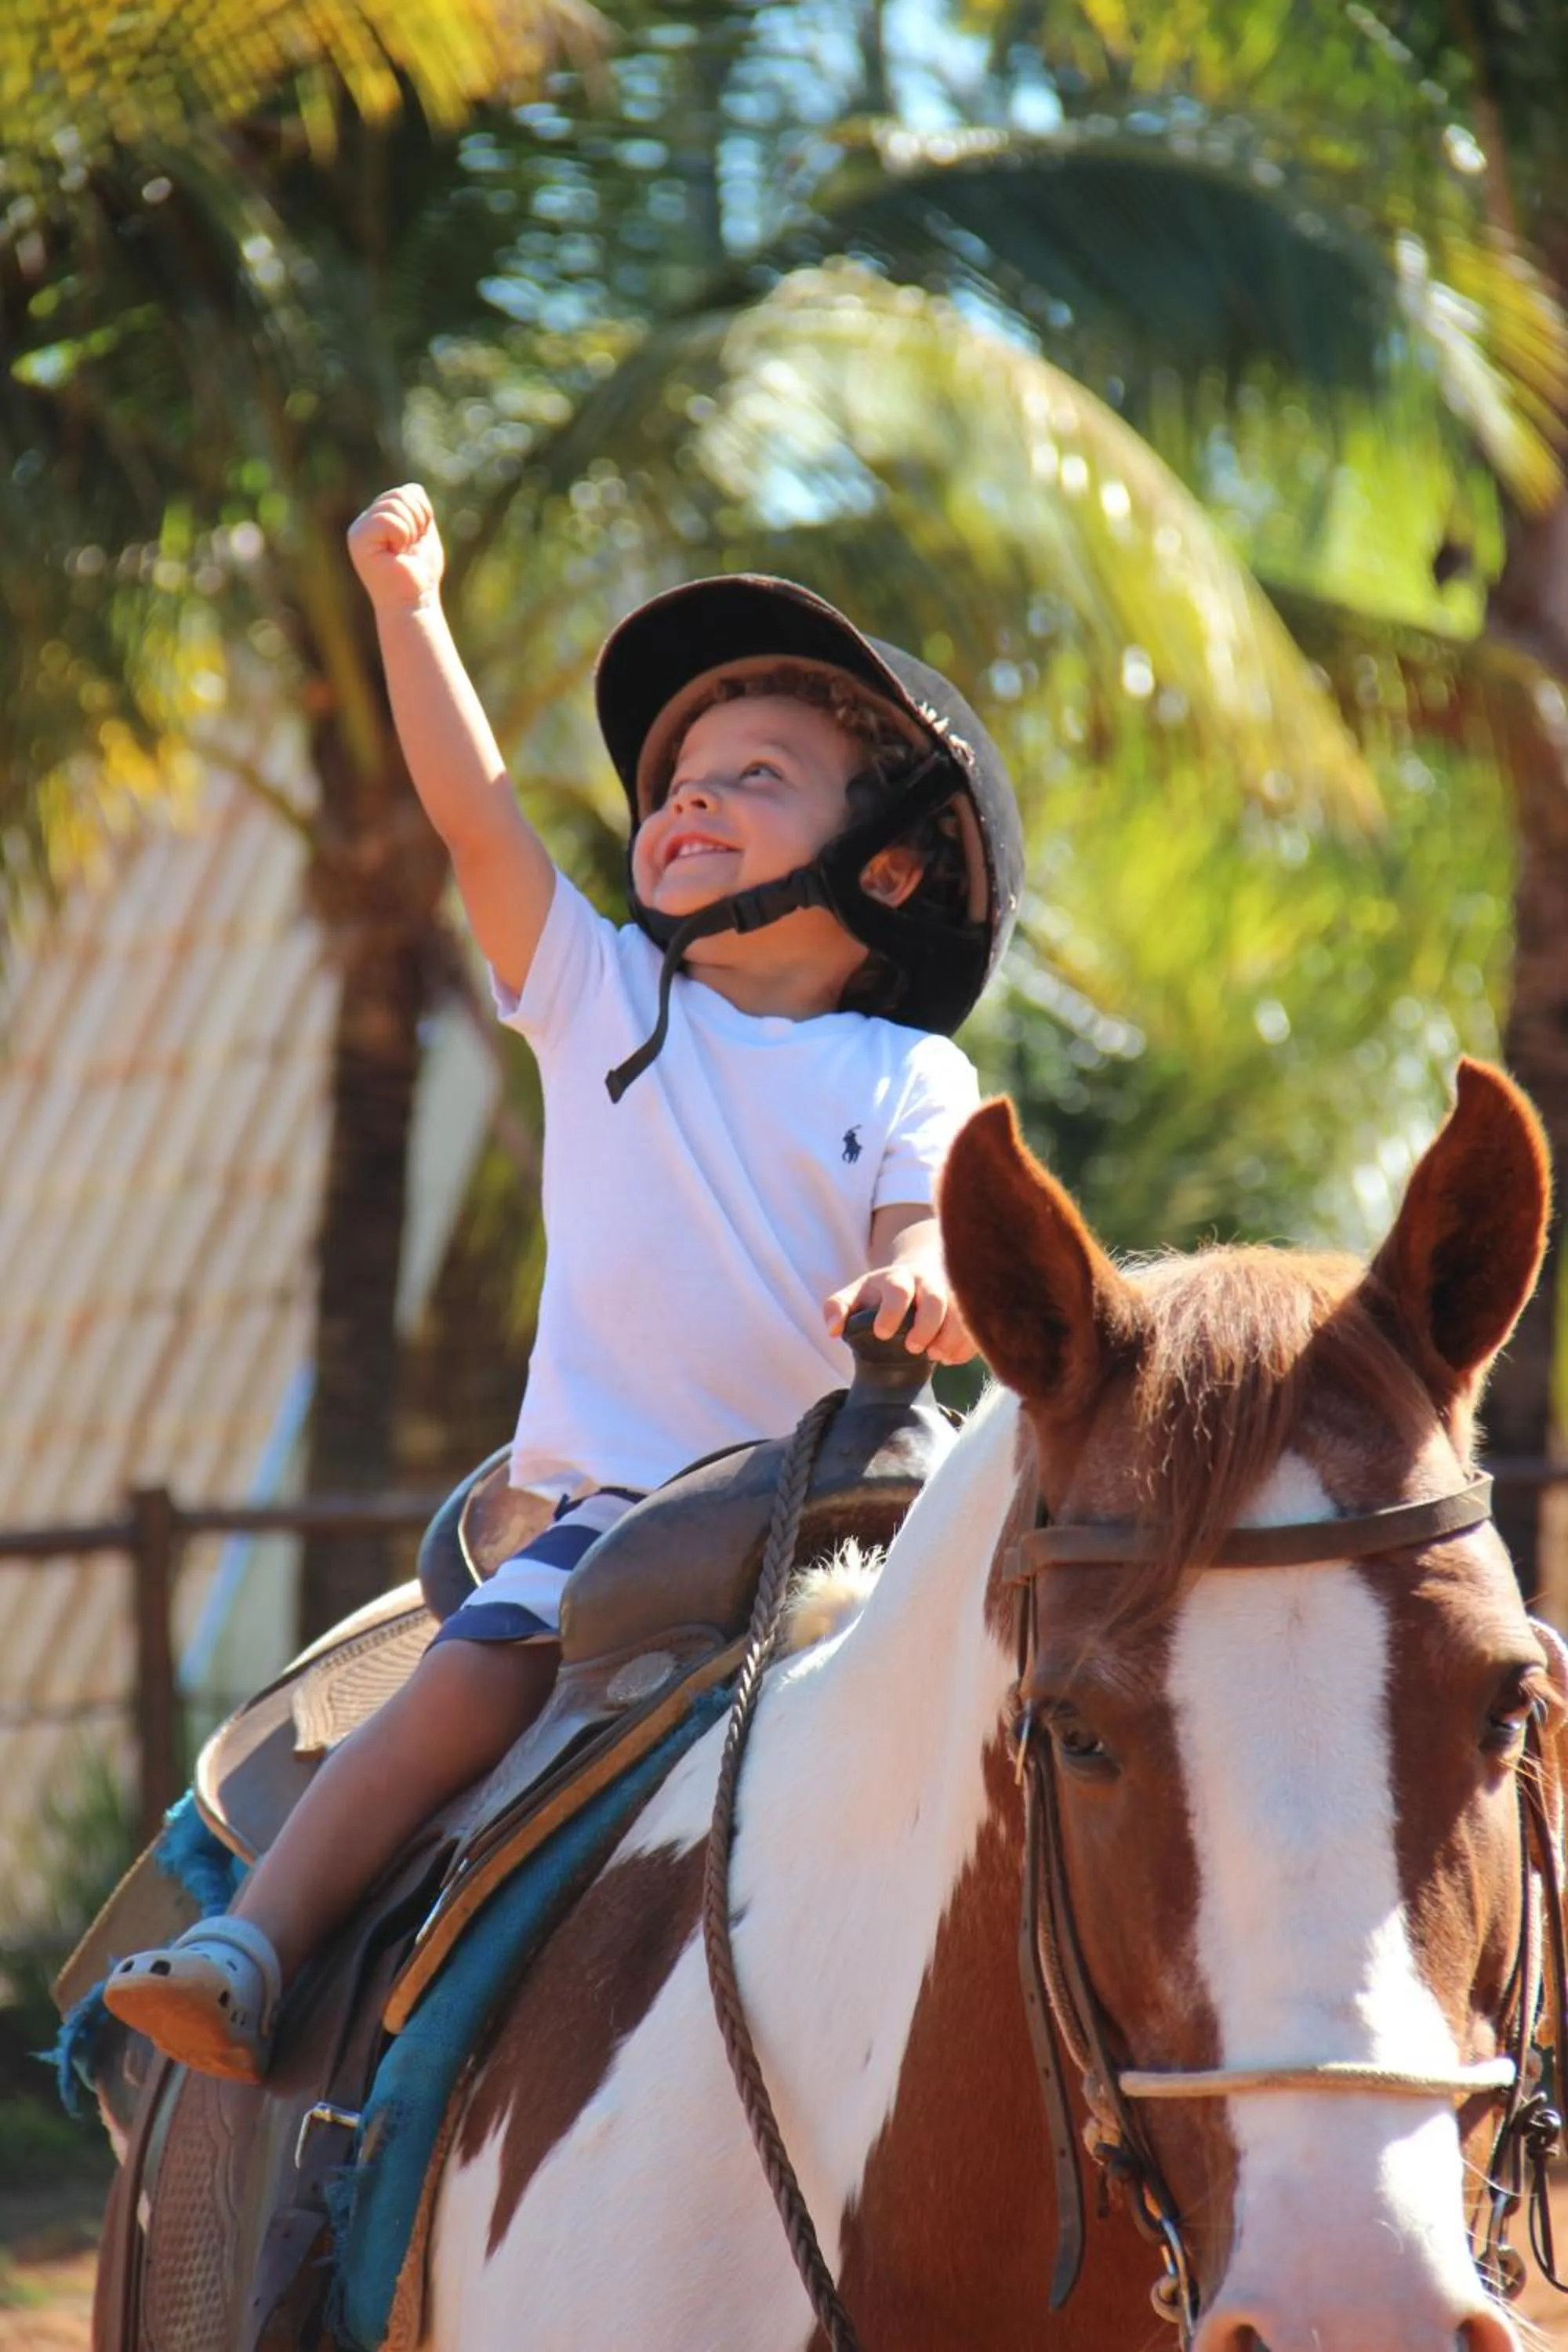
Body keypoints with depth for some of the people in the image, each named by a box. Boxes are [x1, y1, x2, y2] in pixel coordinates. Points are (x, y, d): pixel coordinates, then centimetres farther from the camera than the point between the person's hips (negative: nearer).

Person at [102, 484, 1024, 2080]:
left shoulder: (909, 1079, 8)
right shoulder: (602, 1000, 13)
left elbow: (933, 1244, -6)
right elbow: (472, 809, 7)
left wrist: (923, 1289, -30)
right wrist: (406, 604, 0)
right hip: (615, 1508, 0)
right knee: (467, 1683, -22)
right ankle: (253, 1947, -25)